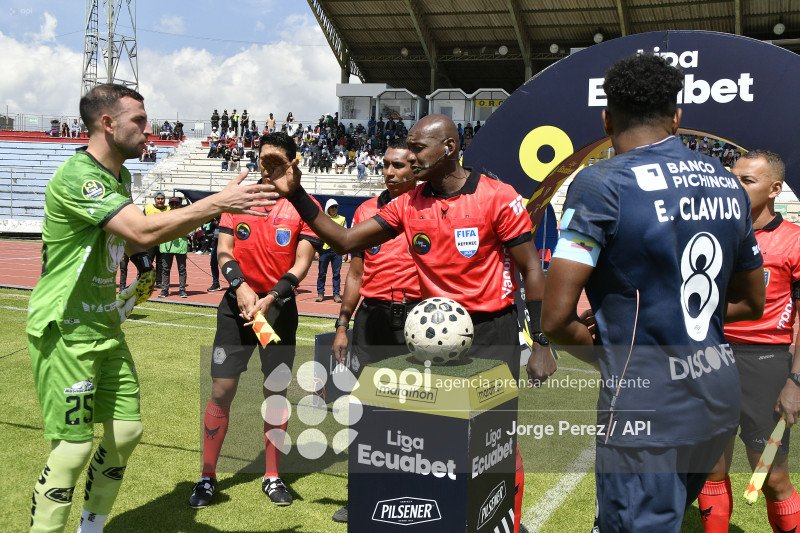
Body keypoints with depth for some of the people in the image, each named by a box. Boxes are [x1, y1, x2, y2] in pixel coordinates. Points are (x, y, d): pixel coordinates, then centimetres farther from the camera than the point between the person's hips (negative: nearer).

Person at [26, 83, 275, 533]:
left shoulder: (120, 176, 12)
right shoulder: (76, 178, -20)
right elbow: (144, 231, -30)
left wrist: (140, 254, 3)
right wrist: (219, 202, -28)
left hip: (105, 326, 9)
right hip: (66, 331, -9)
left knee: (126, 430, 11)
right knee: (75, 446, -6)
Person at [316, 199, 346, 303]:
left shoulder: (342, 219, 11)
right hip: (324, 249, -1)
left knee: (337, 273, 2)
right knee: (322, 273, 3)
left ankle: (336, 294, 7)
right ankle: (320, 293, 11)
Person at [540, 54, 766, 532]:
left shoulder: (603, 184, -14)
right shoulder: (726, 182, 6)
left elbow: (556, 319, -19)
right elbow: (751, 303, 18)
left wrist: (600, 345, 1)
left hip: (649, 412, -7)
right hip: (720, 401, 8)